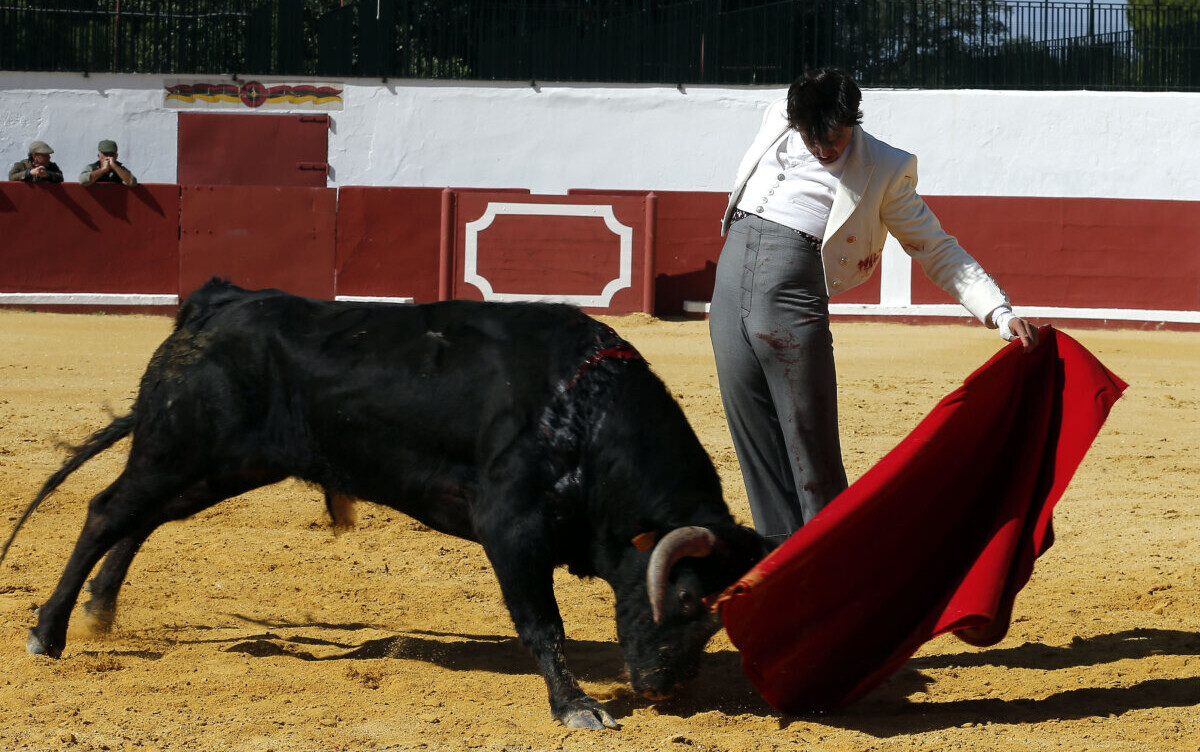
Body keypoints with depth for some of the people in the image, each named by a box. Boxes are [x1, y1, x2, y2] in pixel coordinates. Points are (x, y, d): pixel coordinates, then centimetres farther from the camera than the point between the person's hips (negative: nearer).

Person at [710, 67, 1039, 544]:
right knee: (753, 431, 4)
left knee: (808, 428, -7)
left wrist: (1002, 314, -10)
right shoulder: (778, 119, 8)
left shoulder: (885, 169, -2)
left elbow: (939, 252, -1)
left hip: (794, 286, -4)